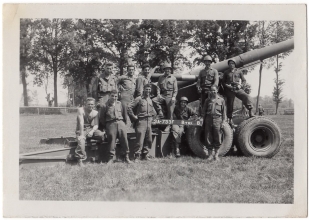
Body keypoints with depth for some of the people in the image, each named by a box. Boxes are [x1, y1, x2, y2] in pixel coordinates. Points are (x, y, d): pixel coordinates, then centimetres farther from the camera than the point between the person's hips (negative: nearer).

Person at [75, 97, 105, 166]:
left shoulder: (95, 113, 3)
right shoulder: (81, 110, -11)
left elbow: (96, 125, 0)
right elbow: (81, 122, -20)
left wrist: (92, 131, -21)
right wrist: (81, 134, -28)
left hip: (91, 129, 4)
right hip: (81, 130, -4)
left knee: (102, 135, -22)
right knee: (81, 140, -34)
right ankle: (80, 160, -28)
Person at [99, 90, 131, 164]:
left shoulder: (121, 104, 10)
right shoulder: (105, 106, 2)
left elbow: (125, 115, 19)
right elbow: (102, 118, 7)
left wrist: (124, 123, 13)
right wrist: (105, 127, 6)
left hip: (120, 123, 2)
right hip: (110, 124, -2)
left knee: (124, 139, -3)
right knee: (111, 140, -5)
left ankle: (125, 157, 7)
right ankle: (111, 158, 1)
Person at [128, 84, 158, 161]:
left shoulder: (150, 100, 15)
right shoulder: (139, 99, -4)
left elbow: (153, 110, 32)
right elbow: (129, 108, -8)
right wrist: (134, 116, -8)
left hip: (149, 122, 7)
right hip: (141, 121, -6)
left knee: (149, 140, 6)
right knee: (140, 140, -11)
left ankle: (144, 155, 17)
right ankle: (137, 156, -7)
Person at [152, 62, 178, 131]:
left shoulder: (173, 78, 8)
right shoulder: (161, 78, 16)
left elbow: (175, 89, 3)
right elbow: (158, 87, 11)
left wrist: (173, 97, -11)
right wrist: (158, 94, -7)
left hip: (170, 96, -3)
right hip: (163, 95, 3)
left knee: (170, 111, -7)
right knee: (154, 100, -24)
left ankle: (168, 126, 0)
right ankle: (160, 112, -11)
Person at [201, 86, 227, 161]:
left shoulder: (221, 100, 8)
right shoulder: (207, 100, 12)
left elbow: (224, 112, 7)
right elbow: (204, 111, 13)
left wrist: (223, 121, -1)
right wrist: (203, 120, 4)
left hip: (217, 120, -2)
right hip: (208, 120, 2)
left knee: (217, 138, 0)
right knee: (208, 138, 2)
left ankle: (216, 154, 9)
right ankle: (211, 153, 14)